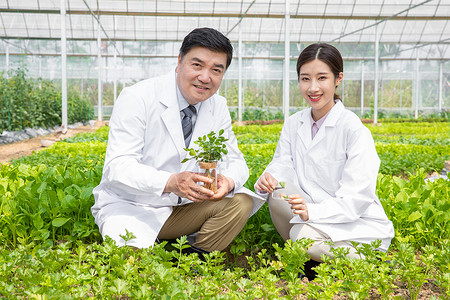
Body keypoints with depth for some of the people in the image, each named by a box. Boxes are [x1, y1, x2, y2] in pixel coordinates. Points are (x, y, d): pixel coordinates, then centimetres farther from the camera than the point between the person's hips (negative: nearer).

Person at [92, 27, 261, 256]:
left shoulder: (218, 107, 1)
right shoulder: (137, 98, -17)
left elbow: (234, 160, 2)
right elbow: (118, 166, -23)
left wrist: (228, 181, -25)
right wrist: (169, 182, -41)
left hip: (182, 206, 5)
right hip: (129, 207, -5)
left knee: (241, 202, -15)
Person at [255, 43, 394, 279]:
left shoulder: (354, 130, -16)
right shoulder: (294, 123, 4)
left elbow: (356, 199, -21)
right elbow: (282, 165, -2)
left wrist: (311, 211, -36)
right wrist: (267, 179, -27)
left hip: (362, 226, -5)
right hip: (313, 214, 5)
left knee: (304, 234, -33)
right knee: (277, 191, -22)